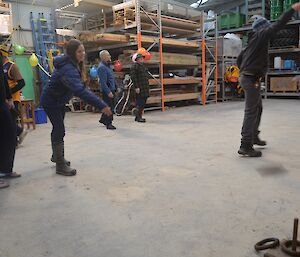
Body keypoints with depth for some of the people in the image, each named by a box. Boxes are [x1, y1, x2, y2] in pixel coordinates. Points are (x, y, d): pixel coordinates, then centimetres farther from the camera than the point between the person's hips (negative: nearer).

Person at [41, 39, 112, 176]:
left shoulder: (72, 64, -6)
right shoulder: (68, 69, -36)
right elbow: (80, 90, -50)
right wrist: (101, 105, -56)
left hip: (59, 101, 10)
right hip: (50, 102, -10)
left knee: (57, 128, 20)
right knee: (60, 131, -10)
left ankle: (56, 156, 39)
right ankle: (60, 166, 1)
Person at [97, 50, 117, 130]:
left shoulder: (108, 65, 15)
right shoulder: (102, 67, -16)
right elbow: (103, 82, -22)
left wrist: (114, 88, 18)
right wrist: (108, 92, -25)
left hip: (111, 89, 10)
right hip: (107, 90, -10)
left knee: (111, 106, 16)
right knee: (109, 107, -5)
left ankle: (103, 119, 31)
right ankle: (108, 123, 3)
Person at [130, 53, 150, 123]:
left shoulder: (143, 66, 19)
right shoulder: (134, 66, -7)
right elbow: (133, 77, -15)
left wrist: (148, 88, 21)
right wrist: (136, 87, -20)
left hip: (145, 88, 9)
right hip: (139, 88, -9)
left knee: (143, 103, 10)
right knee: (140, 103, -8)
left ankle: (139, 116, 19)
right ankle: (138, 117, 0)